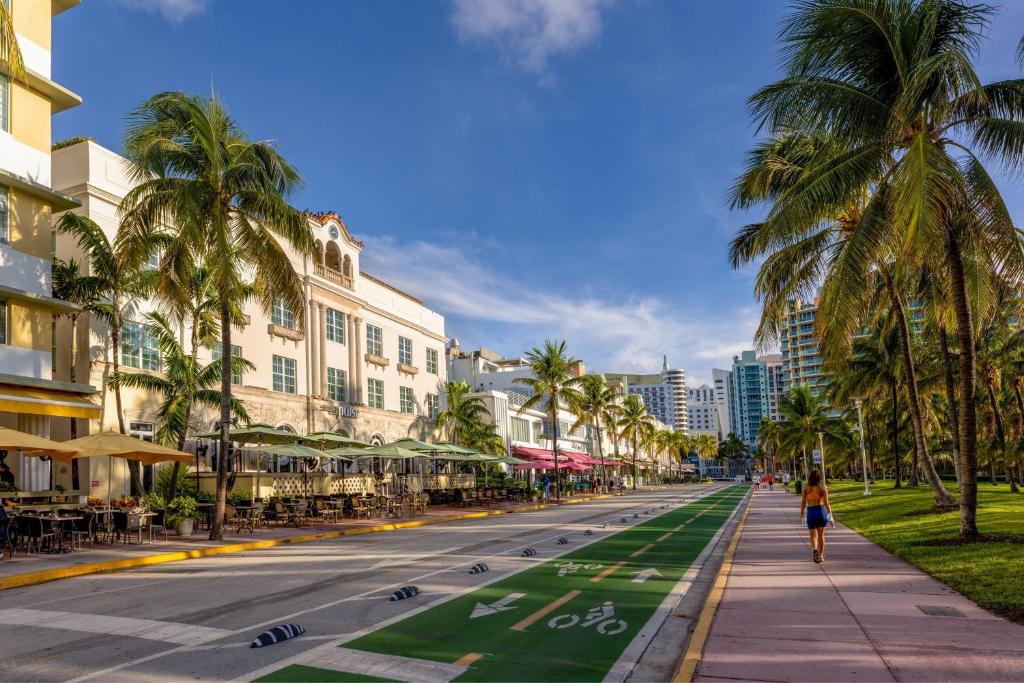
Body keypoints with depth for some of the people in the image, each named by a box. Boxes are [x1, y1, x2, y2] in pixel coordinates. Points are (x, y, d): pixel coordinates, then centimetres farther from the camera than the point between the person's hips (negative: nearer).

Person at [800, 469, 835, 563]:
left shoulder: (806, 487, -3)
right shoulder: (823, 487, -5)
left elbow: (803, 501, 0)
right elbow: (826, 503, -6)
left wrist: (802, 512, 15)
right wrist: (831, 517, -1)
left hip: (810, 512, -1)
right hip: (821, 510, 1)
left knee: (813, 536, 6)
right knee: (821, 535, 18)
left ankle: (814, 549, -24)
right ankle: (821, 556, 23)